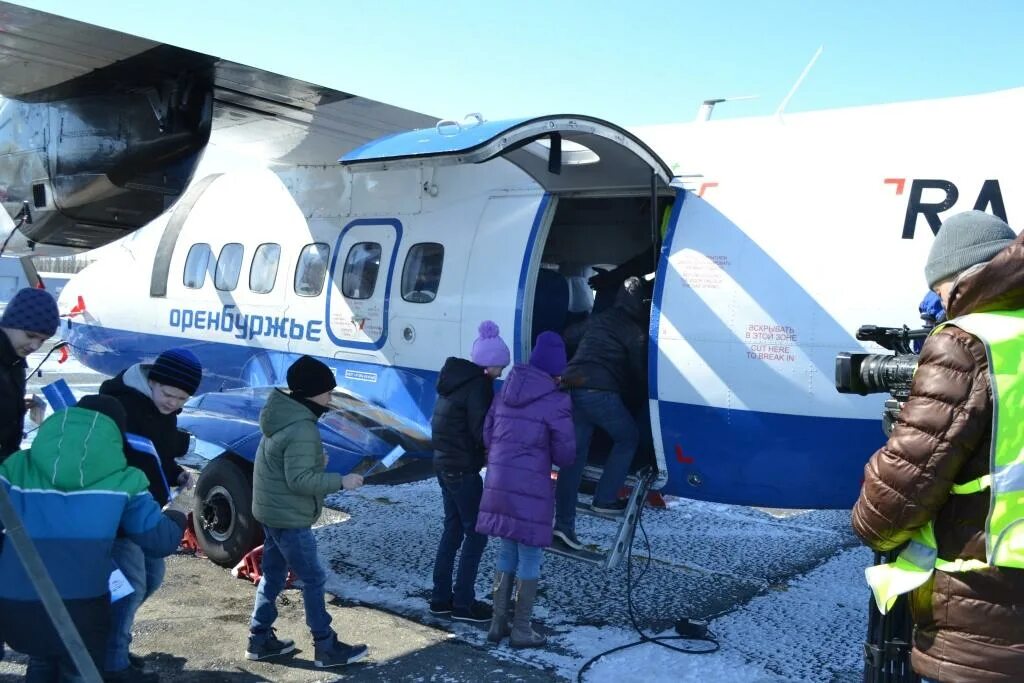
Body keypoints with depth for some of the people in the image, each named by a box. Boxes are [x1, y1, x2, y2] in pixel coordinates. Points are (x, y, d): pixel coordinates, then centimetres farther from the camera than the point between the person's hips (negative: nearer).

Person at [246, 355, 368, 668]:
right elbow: (299, 480, -27)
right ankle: (326, 647, 8)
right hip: (289, 517, -10)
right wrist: (340, 481, -21)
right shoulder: (302, 429, -25)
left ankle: (260, 639, 27)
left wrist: (317, 460, 11)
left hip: (272, 511, 10)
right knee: (313, 579, -1)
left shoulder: (282, 415, 7)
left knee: (273, 575, 18)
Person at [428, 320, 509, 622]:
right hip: (463, 469, -9)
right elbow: (482, 432, -19)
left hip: (444, 464, 9)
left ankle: (441, 597, 24)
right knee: (476, 533, 2)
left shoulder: (454, 377, 10)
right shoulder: (478, 385, -18)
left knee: (453, 529, 17)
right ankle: (463, 603, 9)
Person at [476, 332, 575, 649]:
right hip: (531, 490, -6)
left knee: (507, 553, 19)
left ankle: (498, 623, 25)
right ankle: (520, 630, 15)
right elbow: (565, 455, -5)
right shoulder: (556, 402, -9)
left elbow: (487, 435, 12)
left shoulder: (505, 392, 10)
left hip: (499, 484, 6)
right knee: (529, 558, 7)